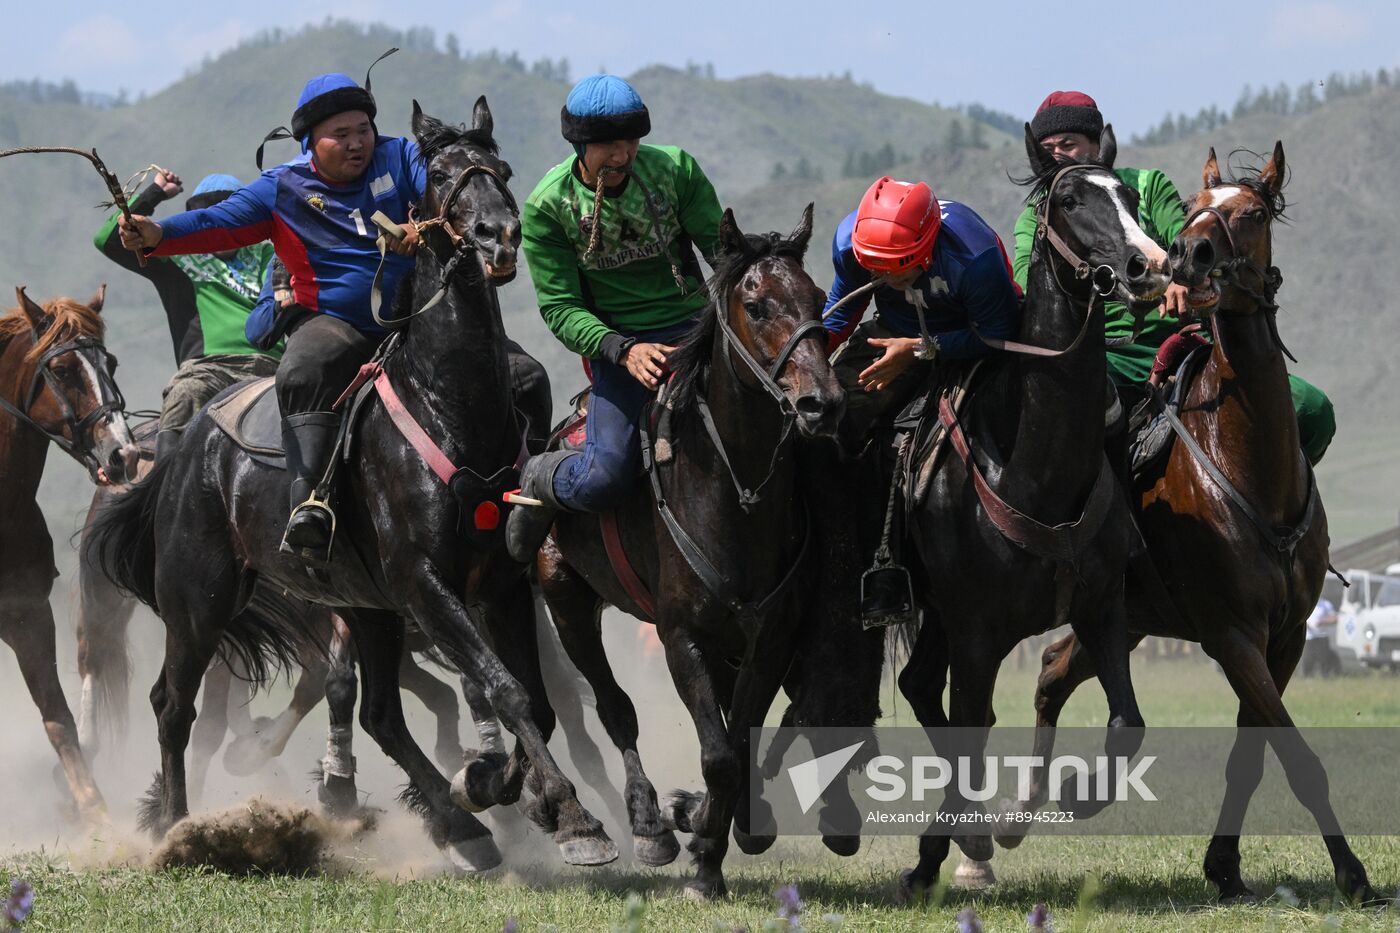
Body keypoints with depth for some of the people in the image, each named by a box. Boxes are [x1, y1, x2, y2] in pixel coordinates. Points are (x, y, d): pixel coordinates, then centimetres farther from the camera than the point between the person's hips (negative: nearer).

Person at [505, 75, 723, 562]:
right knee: (604, 479, -19)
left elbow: (720, 245, 3)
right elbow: (560, 307, -9)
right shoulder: (547, 207, -9)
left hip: (693, 327, 2)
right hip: (617, 343, -2)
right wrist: (624, 352, -25)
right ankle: (540, 481, 15)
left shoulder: (675, 169, -4)